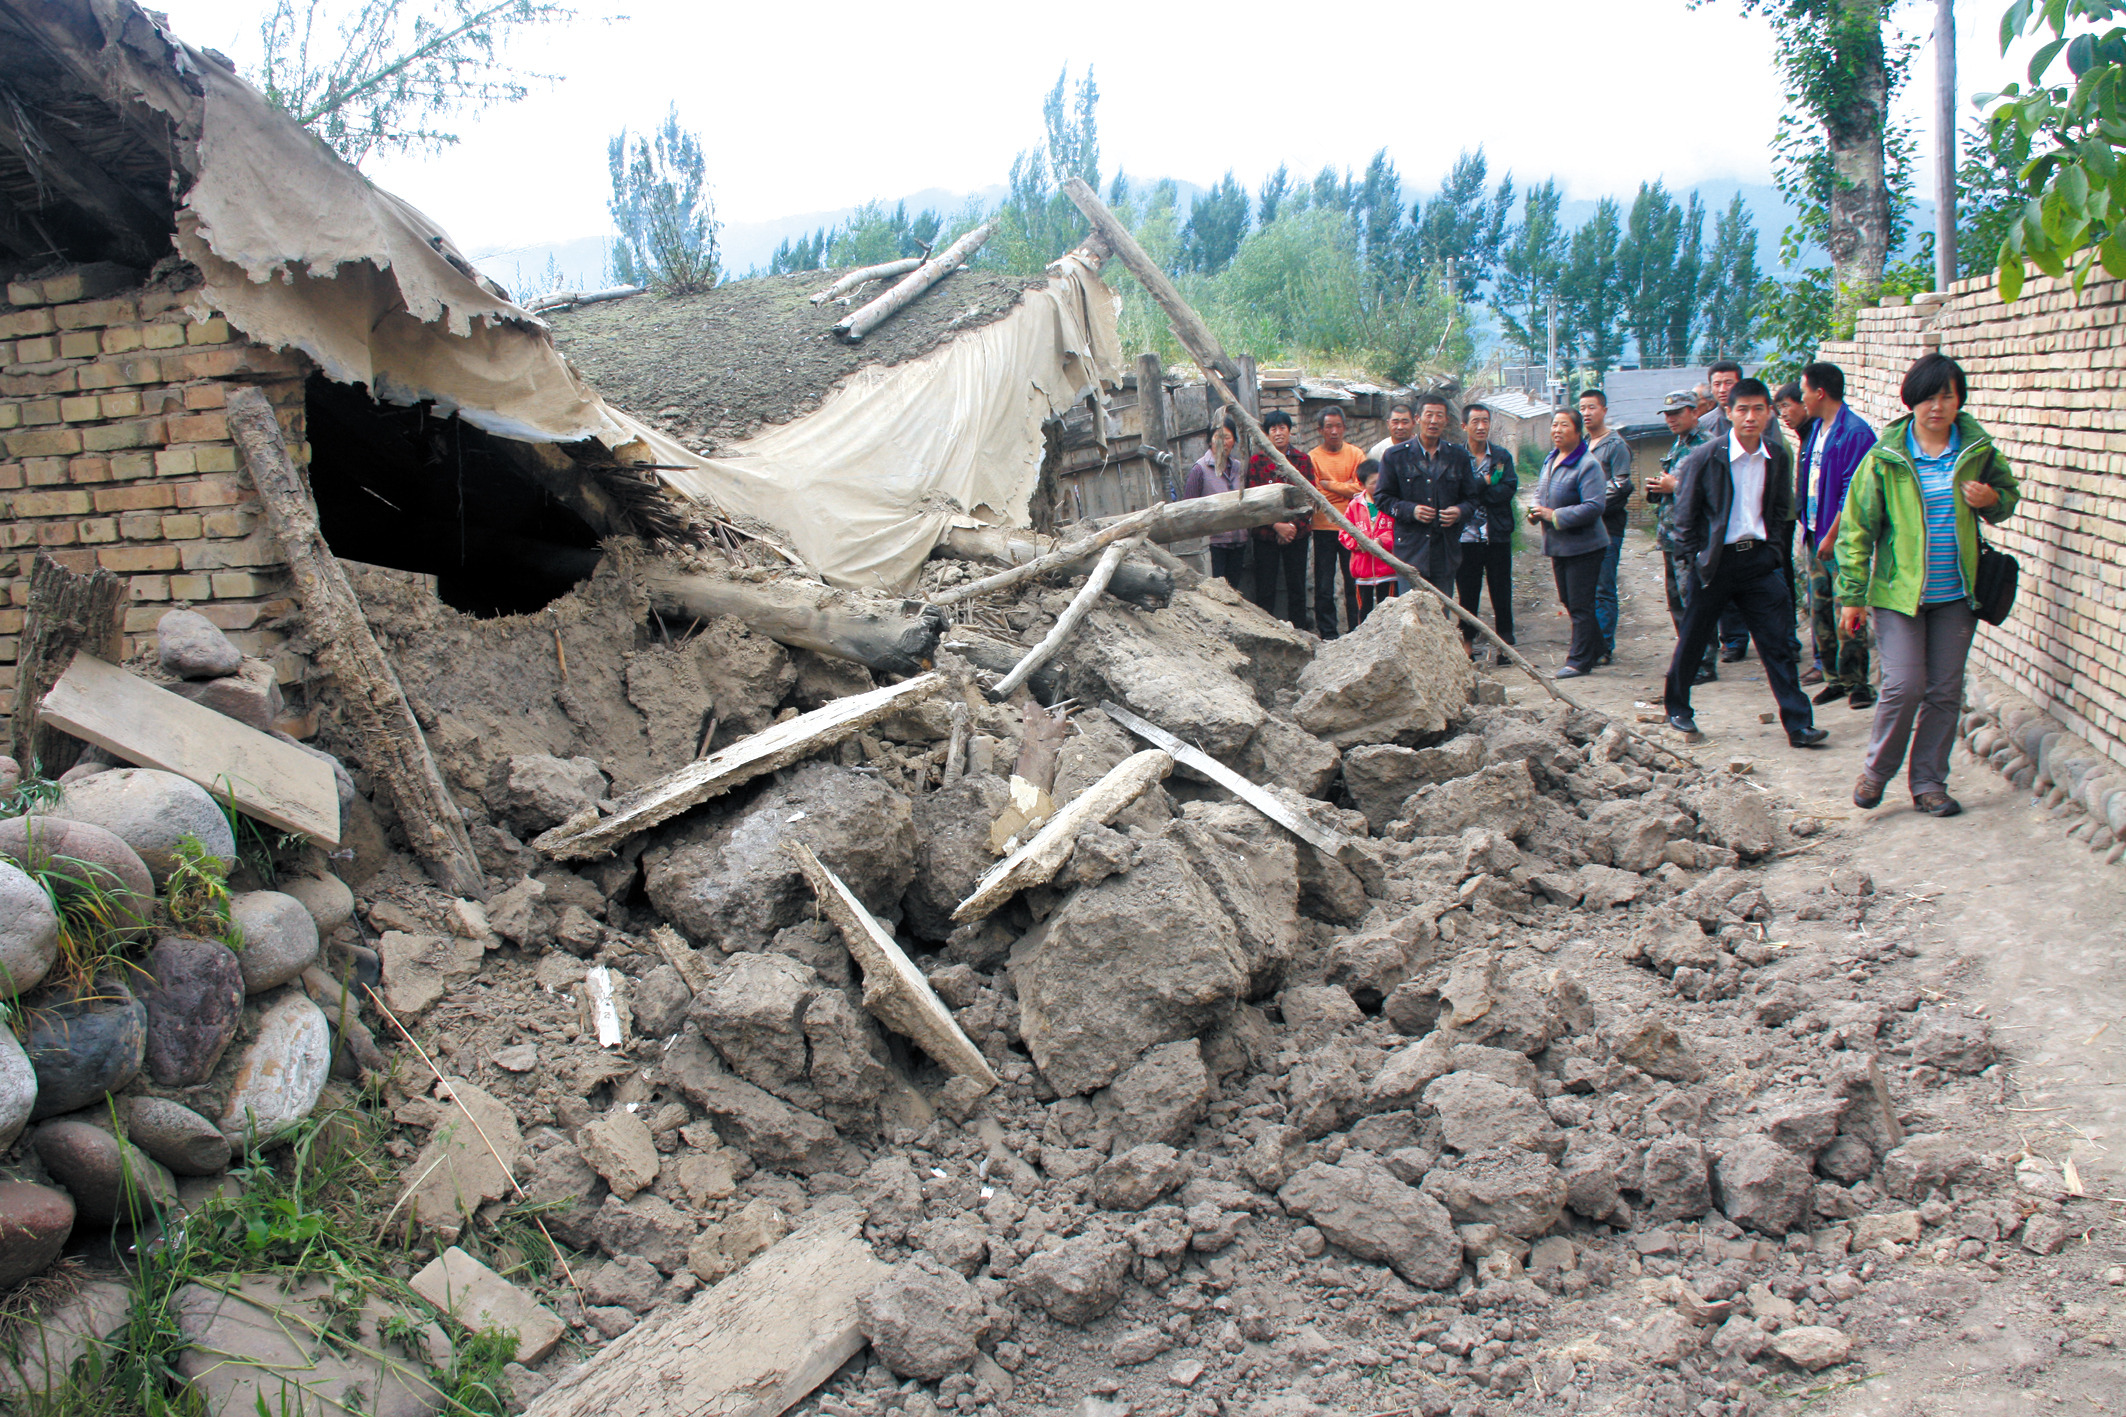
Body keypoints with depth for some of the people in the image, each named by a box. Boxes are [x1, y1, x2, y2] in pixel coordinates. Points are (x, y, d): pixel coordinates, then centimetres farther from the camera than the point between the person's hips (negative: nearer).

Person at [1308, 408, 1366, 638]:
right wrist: (1346, 488, -8)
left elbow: (1362, 488, -5)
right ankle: (1327, 634, 8)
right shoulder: (1313, 458, 2)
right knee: (1324, 585, 2)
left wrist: (1330, 485, -5)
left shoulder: (1356, 455, 5)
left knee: (1354, 582, 3)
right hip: (1324, 528, -1)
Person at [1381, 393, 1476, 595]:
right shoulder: (1396, 456, 4)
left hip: (1446, 548, 3)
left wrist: (1460, 511, -8)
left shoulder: (1459, 456, 12)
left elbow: (1471, 498, 15)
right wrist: (1410, 510, -13)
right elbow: (1384, 497, 5)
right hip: (1411, 548, -2)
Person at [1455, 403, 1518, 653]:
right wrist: (1486, 483, -13)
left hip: (1497, 536, 1)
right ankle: (1467, 641, 17)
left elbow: (1509, 490, -8)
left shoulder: (1502, 457, 7)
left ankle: (1505, 642, 15)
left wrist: (1476, 490, -13)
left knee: (1502, 594, 6)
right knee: (1467, 593, 7)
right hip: (1467, 536, -1)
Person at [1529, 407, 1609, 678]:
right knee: (1569, 602, 17)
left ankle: (1580, 660, 4)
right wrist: (1535, 511, 2)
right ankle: (1594, 648, 32)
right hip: (1558, 545, 9)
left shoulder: (1588, 465, -17)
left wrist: (1555, 516, -22)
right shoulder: (1550, 460, 10)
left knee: (1580, 605, -3)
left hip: (1583, 546, -9)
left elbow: (1594, 506, -24)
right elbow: (1541, 492, 24)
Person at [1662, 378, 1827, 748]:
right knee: (1693, 641, 8)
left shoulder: (1779, 458, 2)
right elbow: (1685, 515, -4)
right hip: (1716, 561, -3)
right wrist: (1697, 558, -6)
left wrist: (1771, 547, 4)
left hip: (1758, 558, 3)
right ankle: (1677, 708, 29)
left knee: (1779, 642, -1)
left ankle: (1799, 724, 2)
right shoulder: (1705, 457, -9)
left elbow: (1781, 510, 15)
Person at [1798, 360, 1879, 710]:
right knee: (1820, 611, 11)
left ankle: (1856, 683, 3)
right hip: (1816, 537, 9)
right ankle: (1834, 678, 19)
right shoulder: (1817, 429, 13)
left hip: (1842, 540, -9)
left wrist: (1832, 536, -17)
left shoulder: (1855, 433, -14)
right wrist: (1807, 529, 14)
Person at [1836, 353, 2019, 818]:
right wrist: (1852, 594, -5)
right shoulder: (1885, 457, -5)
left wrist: (1992, 500, -7)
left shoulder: (1978, 450, 3)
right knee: (1904, 686, -11)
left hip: (1956, 593, 3)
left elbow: (2008, 493, 19)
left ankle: (1929, 783, 19)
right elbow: (1857, 527, -3)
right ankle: (1876, 770, 13)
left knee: (1945, 692, 6)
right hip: (1898, 589, -3)